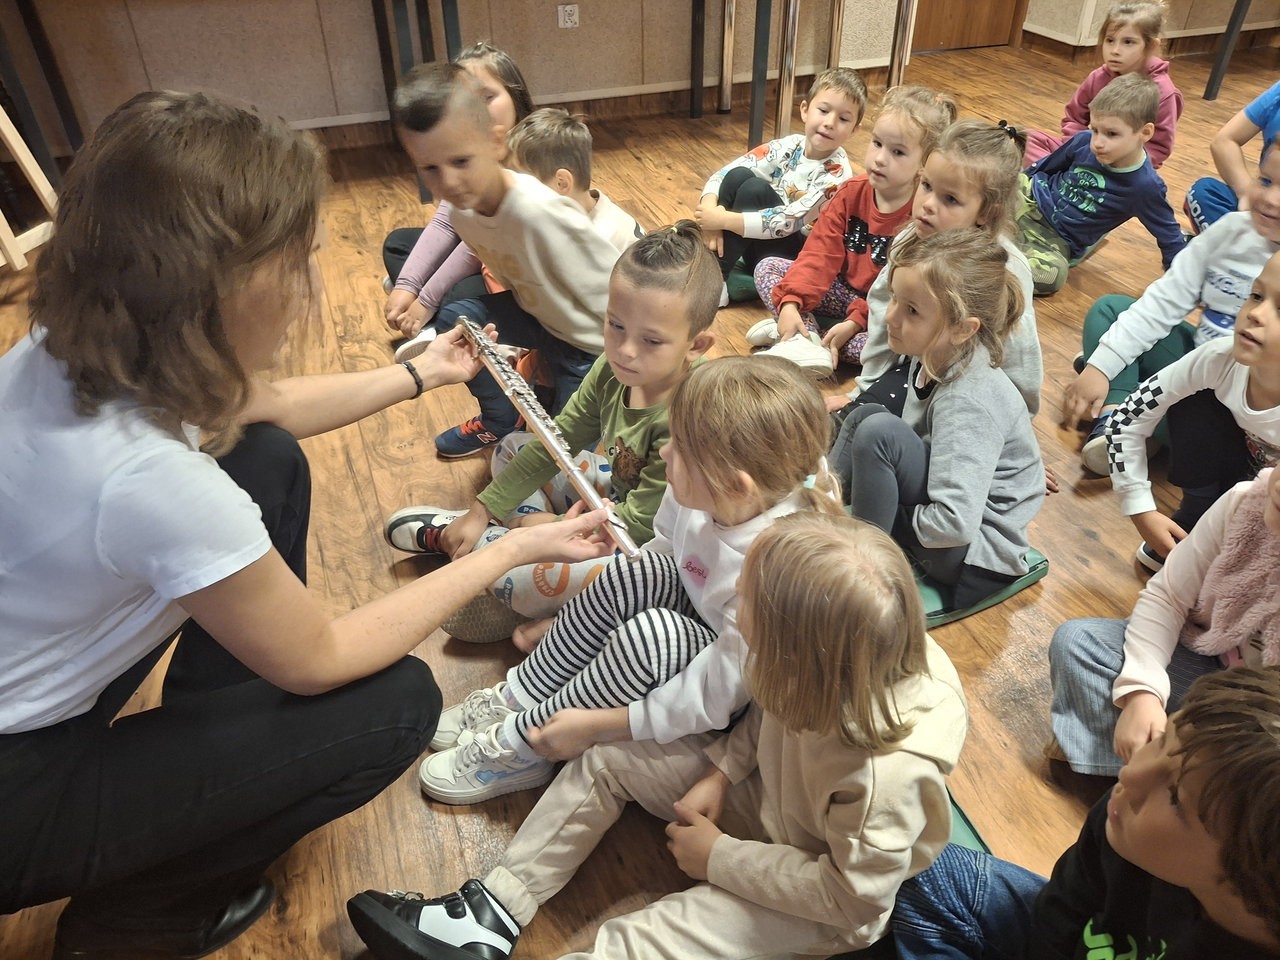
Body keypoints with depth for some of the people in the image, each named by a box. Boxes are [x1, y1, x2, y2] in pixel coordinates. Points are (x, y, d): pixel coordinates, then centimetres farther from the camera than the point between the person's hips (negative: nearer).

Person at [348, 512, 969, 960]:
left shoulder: (884, 774, -41)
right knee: (605, 762, 0)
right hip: (763, 787, 7)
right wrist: (718, 773, -9)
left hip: (825, 903, -6)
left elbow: (850, 896, -26)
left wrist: (721, 858, -19)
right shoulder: (849, 656, -24)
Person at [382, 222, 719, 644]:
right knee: (513, 448, 14)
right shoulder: (615, 369, -12)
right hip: (618, 494, 8)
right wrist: (483, 508, -3)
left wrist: (555, 527, -16)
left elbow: (640, 522, -28)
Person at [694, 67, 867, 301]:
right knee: (738, 175, -20)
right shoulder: (788, 146, -5)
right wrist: (710, 207, -29)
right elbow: (725, 172, -9)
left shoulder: (837, 174, -18)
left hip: (799, 257, -5)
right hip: (759, 239, 5)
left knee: (755, 189, -27)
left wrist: (724, 219, -30)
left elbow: (789, 222, -26)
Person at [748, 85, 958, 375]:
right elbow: (821, 253, -13)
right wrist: (791, 303, -27)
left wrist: (857, 321, -29)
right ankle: (805, 340, -27)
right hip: (841, 290, 5)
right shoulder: (852, 193, -4)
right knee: (767, 267, -7)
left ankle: (807, 332, -27)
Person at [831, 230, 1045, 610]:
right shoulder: (936, 355, -6)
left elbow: (956, 523, -35)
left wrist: (882, 520, -19)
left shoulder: (967, 402, -29)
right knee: (867, 413, 4)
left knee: (878, 431, -26)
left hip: (976, 553, -9)